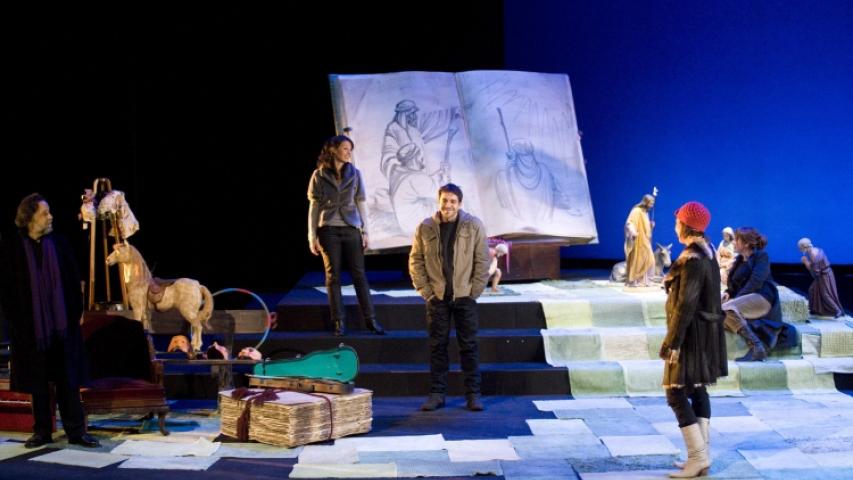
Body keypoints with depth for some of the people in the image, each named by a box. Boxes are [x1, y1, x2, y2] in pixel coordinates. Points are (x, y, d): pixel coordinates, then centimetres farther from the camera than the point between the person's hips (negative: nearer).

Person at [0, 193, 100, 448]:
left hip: (63, 323, 1)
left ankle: (76, 431, 11)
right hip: (30, 326, -1)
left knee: (68, 379, 5)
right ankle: (42, 431, 19)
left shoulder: (59, 243, 2)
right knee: (37, 381, 8)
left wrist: (76, 312, -1)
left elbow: (74, 280, 5)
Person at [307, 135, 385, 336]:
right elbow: (314, 206, 4)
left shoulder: (355, 174, 7)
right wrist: (312, 235, -1)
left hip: (351, 229, 1)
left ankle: (370, 320, 3)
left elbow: (360, 203, 8)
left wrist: (365, 231, 3)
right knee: (333, 276, 1)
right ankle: (339, 322, 6)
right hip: (328, 230, -1)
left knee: (359, 274, -1)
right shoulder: (319, 175, 3)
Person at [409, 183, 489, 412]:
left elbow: (482, 261, -1)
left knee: (469, 345, 2)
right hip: (437, 297, 1)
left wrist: (474, 292, -6)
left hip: (464, 296, -1)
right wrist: (426, 290, -2)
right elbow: (415, 261, 5)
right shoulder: (425, 228, 1)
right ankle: (437, 393, 13)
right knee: (437, 345, 6)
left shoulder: (474, 226, -3)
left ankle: (473, 394, 9)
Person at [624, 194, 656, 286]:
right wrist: (633, 232, -41)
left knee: (648, 261, 7)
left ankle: (642, 280, 14)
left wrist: (650, 225, 7)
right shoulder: (636, 211, -13)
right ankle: (632, 281, 1)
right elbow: (629, 223, -24)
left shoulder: (645, 212, 16)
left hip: (645, 241, 9)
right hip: (637, 242, -9)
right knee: (636, 261, -5)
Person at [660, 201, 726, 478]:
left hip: (692, 332, -10)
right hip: (707, 329, 10)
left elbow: (686, 305, -23)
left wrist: (673, 342, -20)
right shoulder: (707, 251, 8)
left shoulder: (692, 260, -21)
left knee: (676, 393, -6)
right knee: (697, 390, 12)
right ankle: (701, 456, 15)